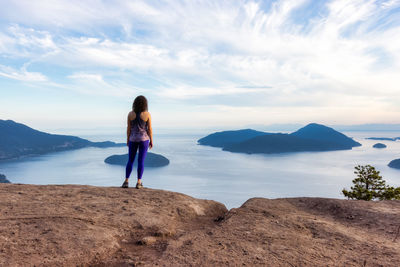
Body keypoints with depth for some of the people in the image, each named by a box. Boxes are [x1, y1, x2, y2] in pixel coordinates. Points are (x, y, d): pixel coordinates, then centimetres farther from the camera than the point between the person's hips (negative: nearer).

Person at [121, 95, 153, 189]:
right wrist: (151, 141, 2)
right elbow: (149, 129, -7)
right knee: (141, 161, 2)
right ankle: (139, 183, 3)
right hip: (144, 139, -1)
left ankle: (126, 181, 6)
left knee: (130, 160, 11)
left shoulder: (130, 114, -4)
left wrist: (127, 140, 10)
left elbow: (128, 128, -1)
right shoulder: (147, 114, -9)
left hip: (133, 139, 2)